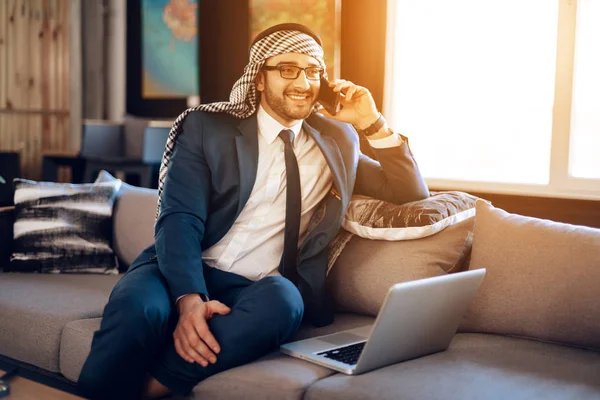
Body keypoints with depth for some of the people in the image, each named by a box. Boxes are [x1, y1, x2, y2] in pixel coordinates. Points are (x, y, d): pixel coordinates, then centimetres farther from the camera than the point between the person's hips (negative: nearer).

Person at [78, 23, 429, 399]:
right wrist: (189, 299, -27)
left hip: (259, 291, 2)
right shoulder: (207, 126, 4)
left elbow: (412, 194, 17)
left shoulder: (336, 140, 15)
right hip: (187, 275, -2)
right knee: (137, 306, -36)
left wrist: (372, 124, 2)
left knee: (282, 300, -35)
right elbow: (180, 220, -8)